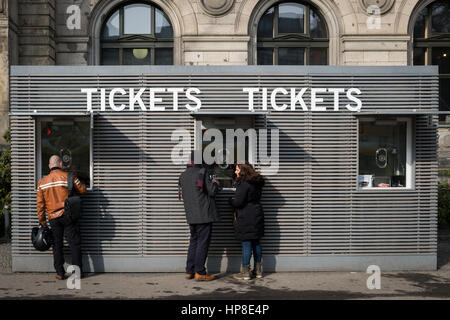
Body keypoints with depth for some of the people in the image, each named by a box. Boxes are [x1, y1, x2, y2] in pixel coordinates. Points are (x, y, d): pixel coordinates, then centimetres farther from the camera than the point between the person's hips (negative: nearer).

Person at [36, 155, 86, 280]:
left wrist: (42, 221, 13)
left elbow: (40, 203, 8)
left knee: (57, 245, 10)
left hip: (53, 218, 3)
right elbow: (82, 189, 6)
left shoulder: (42, 182, 8)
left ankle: (60, 273, 11)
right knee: (74, 243, 4)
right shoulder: (68, 176, -3)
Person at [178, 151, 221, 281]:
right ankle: (200, 272, 1)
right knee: (203, 242, -1)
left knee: (194, 241, 15)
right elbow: (212, 191, -13)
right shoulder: (201, 172, -12)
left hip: (191, 215, 7)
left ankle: (189, 271, 18)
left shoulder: (183, 175, 11)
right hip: (204, 214, -7)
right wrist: (215, 183, 9)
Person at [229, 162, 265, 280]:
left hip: (246, 218, -9)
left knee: (246, 243, -4)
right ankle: (258, 270, 19)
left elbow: (238, 202, -18)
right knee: (256, 242, 13)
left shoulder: (244, 184, -16)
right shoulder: (256, 182, 12)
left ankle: (245, 272, 1)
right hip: (257, 215, 9)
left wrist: (230, 200, 2)